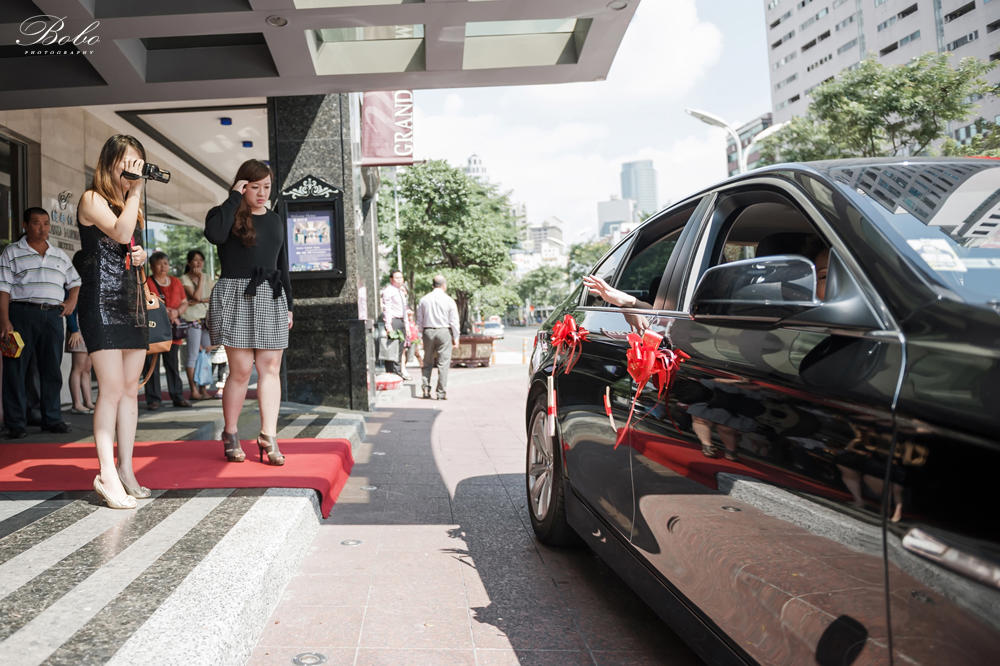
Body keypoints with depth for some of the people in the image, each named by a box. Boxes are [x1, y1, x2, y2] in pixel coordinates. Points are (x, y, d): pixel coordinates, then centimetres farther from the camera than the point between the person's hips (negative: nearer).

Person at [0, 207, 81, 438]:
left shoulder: (60, 255, 17)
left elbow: (75, 281, 28)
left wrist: (72, 300, 8)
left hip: (53, 315, 4)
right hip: (22, 313, -4)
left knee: (52, 369, 5)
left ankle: (52, 419, 13)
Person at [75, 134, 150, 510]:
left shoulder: (129, 204, 20)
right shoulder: (92, 200, -3)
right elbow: (120, 233, -21)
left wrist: (141, 255, 9)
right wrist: (135, 190, -14)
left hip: (132, 302, 8)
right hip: (101, 303, -8)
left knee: (130, 390, 5)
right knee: (112, 389, -13)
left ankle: (126, 470, 10)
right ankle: (107, 475, -9)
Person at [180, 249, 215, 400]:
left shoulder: (207, 277, 14)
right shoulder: (184, 279, -2)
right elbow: (196, 296, -15)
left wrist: (202, 300, -9)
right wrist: (200, 278, -10)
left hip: (206, 319, 5)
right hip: (192, 319, -5)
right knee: (193, 355, -5)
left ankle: (203, 389, 10)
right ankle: (194, 391, -1)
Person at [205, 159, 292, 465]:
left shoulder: (274, 220, 16)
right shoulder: (228, 215, 0)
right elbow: (214, 234, -25)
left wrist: (288, 305, 16)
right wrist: (234, 198, -13)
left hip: (271, 298, 5)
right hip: (237, 296, -5)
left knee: (270, 368, 0)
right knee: (241, 370, -4)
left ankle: (268, 437, 2)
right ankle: (230, 435, 13)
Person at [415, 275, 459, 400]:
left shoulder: (424, 300, 5)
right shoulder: (449, 300, -4)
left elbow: (419, 321, 9)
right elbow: (454, 322, -3)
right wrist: (456, 338, 3)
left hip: (428, 332, 3)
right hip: (444, 332, -3)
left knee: (427, 362, 13)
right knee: (443, 363, 0)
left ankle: (425, 388, 6)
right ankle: (441, 392, 1)